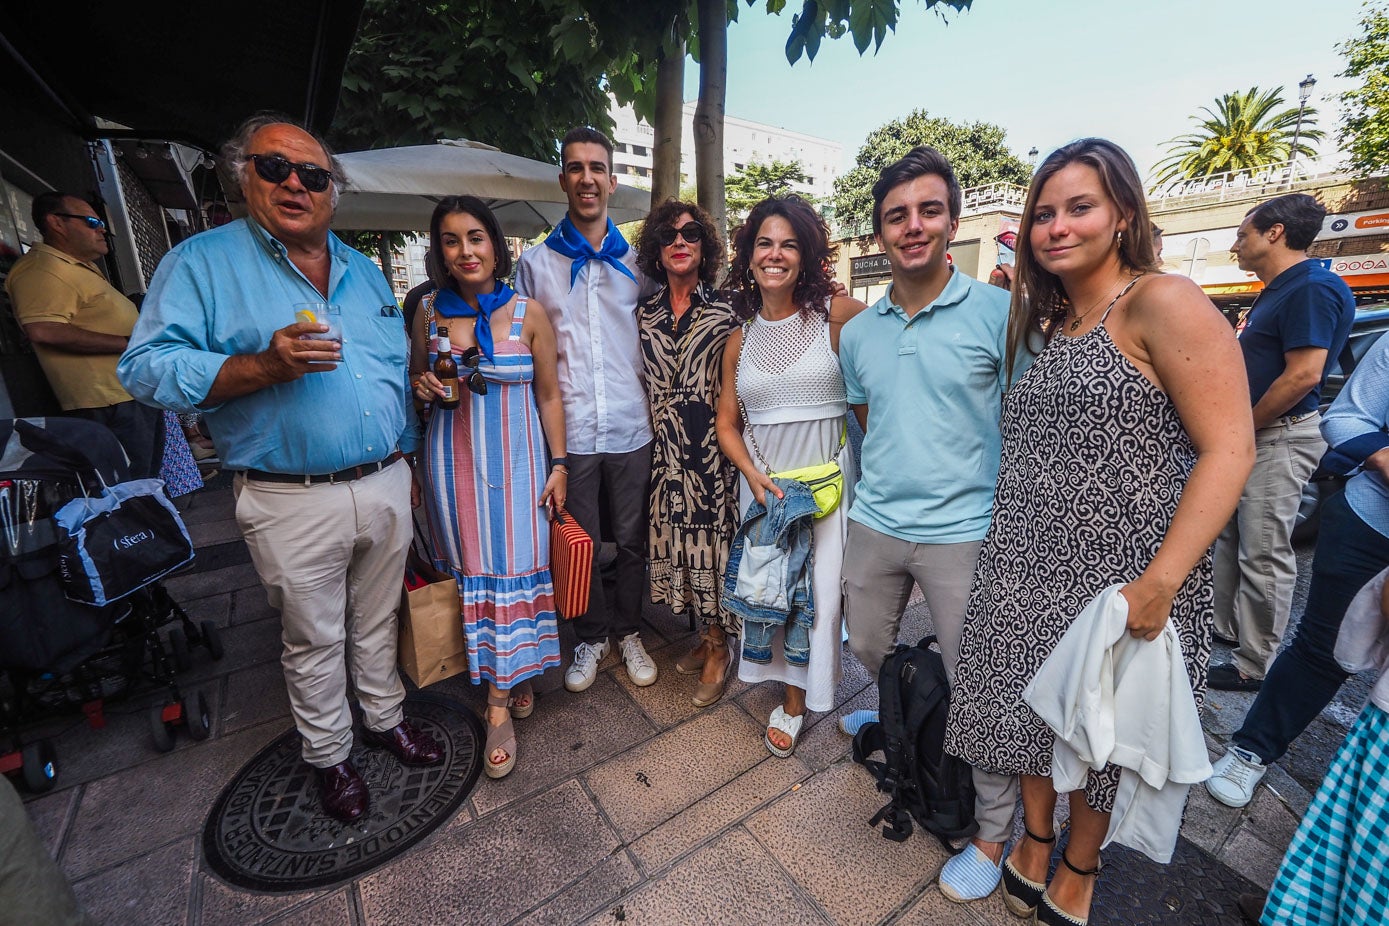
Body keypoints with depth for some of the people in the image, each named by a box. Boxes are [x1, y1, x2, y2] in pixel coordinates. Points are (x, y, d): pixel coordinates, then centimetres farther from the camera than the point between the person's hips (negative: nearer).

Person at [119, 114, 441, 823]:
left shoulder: (363, 270, 14)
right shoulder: (202, 261, 0)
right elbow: (147, 367, -7)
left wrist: (406, 459, 13)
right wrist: (263, 367, -23)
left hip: (385, 485, 4)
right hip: (294, 504, -3)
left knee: (377, 622, 19)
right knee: (315, 640, 13)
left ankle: (384, 717, 40)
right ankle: (329, 756, 35)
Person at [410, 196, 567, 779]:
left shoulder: (529, 313, -2)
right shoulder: (429, 310, 5)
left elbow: (549, 394, 1)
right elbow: (416, 376, 17)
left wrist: (558, 465, -2)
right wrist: (423, 386, -7)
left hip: (515, 458, -2)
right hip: (453, 460, 3)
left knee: (512, 568, 1)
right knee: (470, 569, 6)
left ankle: (500, 704, 18)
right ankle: (512, 674, 24)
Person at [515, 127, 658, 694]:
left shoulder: (635, 263, 10)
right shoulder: (535, 264, 7)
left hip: (630, 427, 1)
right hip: (569, 430, 0)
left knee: (631, 539, 11)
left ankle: (629, 633, 31)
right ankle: (591, 637, 31)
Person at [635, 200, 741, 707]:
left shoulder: (725, 309, 0)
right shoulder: (646, 313, 10)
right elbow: (646, 383, 14)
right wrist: (655, 431, 7)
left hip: (712, 446, -4)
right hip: (666, 449, 4)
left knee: (711, 536, 1)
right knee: (676, 533, 10)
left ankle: (720, 649, 21)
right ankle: (708, 636, 29)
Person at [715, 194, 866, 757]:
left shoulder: (836, 314, -4)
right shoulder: (740, 339, 8)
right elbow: (728, 423, 8)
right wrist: (753, 474, -6)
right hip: (761, 480, 4)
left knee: (820, 586, 3)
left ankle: (797, 695, 30)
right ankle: (792, 696, 33)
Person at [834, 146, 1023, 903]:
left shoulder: (998, 312, -7)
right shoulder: (857, 333, 7)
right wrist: (873, 491, 14)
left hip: (964, 530, -4)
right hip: (873, 525, 5)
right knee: (868, 652, 22)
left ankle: (994, 833, 32)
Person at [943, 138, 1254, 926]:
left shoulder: (1163, 303, -9)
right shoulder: (1046, 324, 11)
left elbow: (1230, 449, -16)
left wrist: (1160, 583, -22)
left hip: (1120, 572, -5)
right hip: (1027, 567, 6)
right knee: (1030, 708, 17)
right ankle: (1034, 841, 42)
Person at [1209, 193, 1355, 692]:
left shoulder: (1313, 288, -15)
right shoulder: (1276, 292, 15)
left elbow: (1304, 374, -23)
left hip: (1279, 438, -10)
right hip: (1251, 436, 10)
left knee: (1264, 556, -2)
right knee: (1228, 538, 18)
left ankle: (1254, 665, 9)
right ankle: (1225, 627, 32)